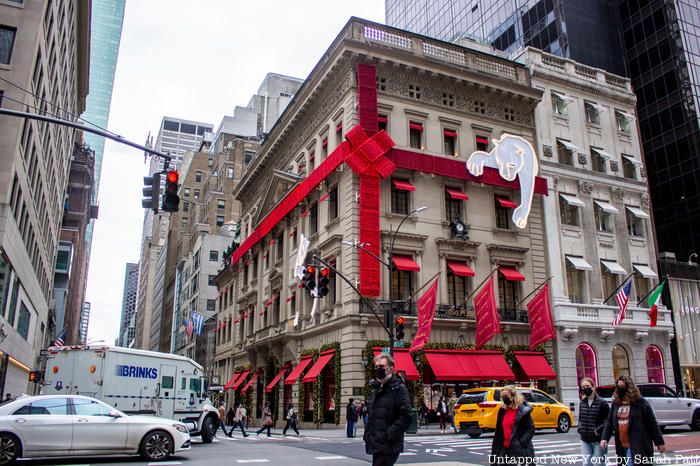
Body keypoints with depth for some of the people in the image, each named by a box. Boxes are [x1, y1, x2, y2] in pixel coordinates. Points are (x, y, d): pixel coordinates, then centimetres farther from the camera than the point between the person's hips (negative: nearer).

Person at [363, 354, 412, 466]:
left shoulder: (398, 388, -9)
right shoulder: (378, 388, 17)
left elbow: (406, 416, -18)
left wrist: (390, 435, -20)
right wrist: (368, 434, 12)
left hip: (387, 446, -8)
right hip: (377, 445, 8)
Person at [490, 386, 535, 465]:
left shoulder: (522, 411, -9)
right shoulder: (502, 411, 10)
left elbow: (531, 429, -10)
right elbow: (498, 432, 13)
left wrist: (521, 443, -21)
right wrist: (494, 451, 11)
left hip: (520, 450, -7)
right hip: (505, 449, 7)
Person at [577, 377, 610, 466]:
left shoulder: (602, 402, -8)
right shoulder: (582, 403, 10)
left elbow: (608, 421, -11)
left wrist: (598, 430, -16)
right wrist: (580, 429, 4)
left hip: (599, 440, -5)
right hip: (585, 440, 5)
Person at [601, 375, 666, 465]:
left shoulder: (640, 402, -6)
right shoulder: (615, 403, 9)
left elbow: (652, 423, -4)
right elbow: (609, 422, 9)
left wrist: (659, 442, -4)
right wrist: (604, 438, -3)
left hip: (638, 446, -5)